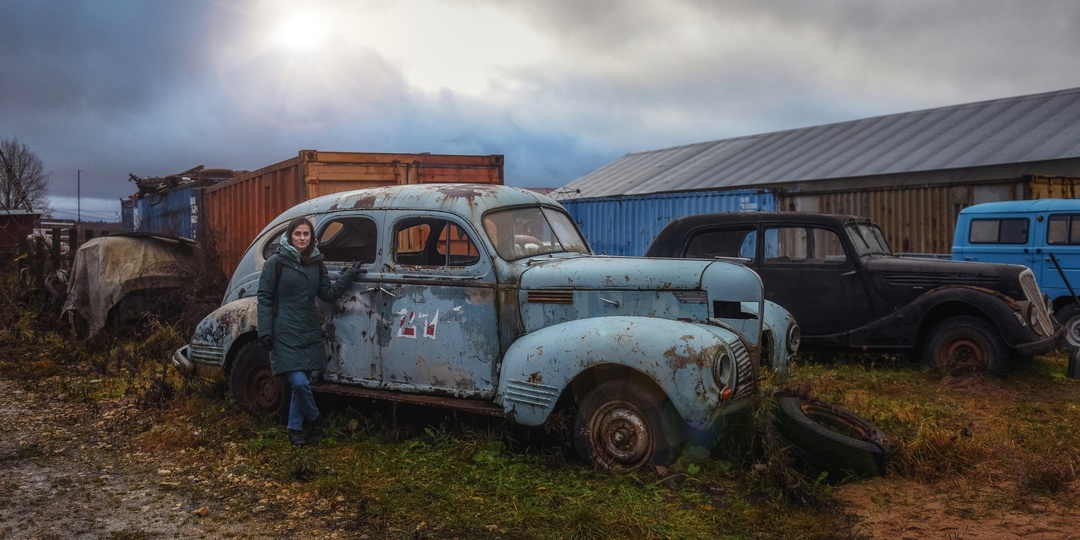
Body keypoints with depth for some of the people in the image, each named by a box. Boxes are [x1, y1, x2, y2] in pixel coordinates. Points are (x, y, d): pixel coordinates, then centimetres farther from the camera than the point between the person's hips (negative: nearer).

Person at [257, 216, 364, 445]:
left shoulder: (316, 263, 10)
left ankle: (295, 429, 24)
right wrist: (265, 331, -11)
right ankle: (315, 420, 11)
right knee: (299, 382, -13)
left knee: (302, 383, 10)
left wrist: (350, 276, 4)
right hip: (286, 334, -5)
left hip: (310, 333, 5)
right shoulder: (275, 263, -5)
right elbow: (264, 298, -4)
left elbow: (328, 294, 12)